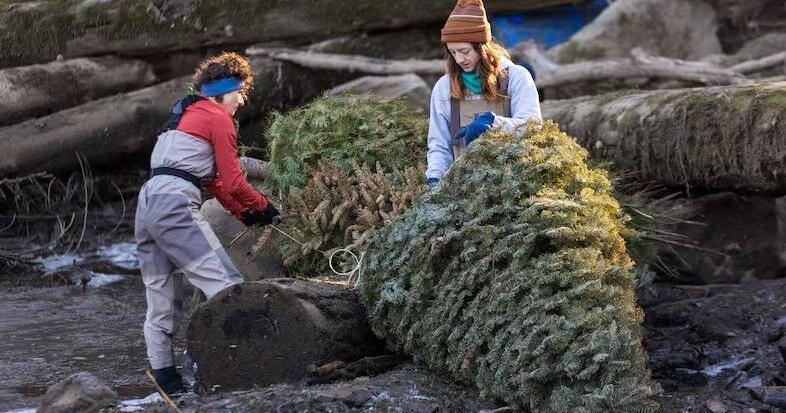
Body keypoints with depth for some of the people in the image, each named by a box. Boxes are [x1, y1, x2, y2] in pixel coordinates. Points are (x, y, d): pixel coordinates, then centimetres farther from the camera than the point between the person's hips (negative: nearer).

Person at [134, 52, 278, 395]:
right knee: (227, 285, -12)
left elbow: (213, 180, 28)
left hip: (147, 205, 9)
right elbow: (233, 181, -2)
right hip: (176, 204, -9)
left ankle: (165, 378, 9)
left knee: (161, 300, 9)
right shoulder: (217, 117, 1)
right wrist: (264, 207, 13)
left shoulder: (187, 115, 29)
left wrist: (244, 213, 22)